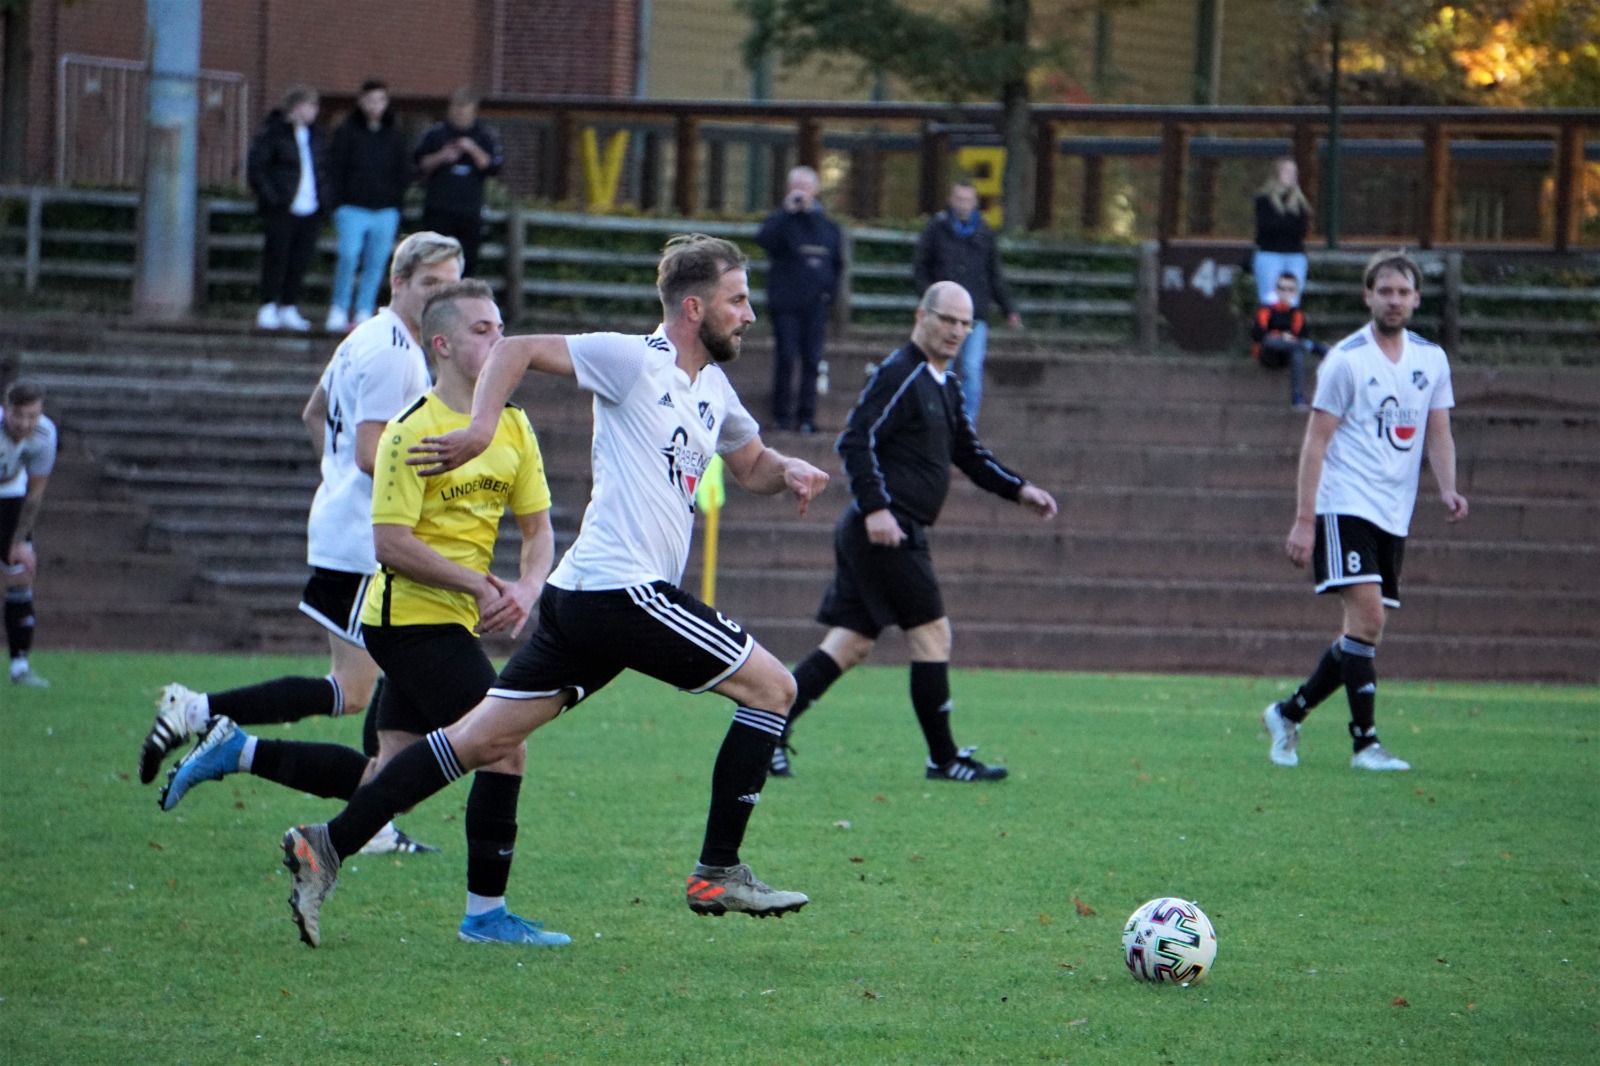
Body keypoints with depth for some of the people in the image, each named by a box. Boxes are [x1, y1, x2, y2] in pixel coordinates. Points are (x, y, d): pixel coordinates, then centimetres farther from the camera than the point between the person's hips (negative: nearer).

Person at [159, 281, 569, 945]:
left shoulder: (512, 426, 8)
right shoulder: (414, 431, -14)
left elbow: (538, 526, 12)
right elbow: (391, 543, -18)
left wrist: (526, 588, -8)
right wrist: (479, 586, -19)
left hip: (447, 621, 8)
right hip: (412, 616, -8)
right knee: (505, 744, -13)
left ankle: (237, 751, 20)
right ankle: (486, 911, -5)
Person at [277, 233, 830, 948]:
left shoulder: (713, 389, 20)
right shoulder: (634, 360, -7)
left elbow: (751, 464, 34)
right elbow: (517, 350, -7)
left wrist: (790, 472, 11)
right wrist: (481, 430, -20)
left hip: (583, 597, 9)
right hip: (621, 588, -9)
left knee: (487, 738, 5)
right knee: (772, 686, -1)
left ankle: (328, 846, 0)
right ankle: (717, 873, 1)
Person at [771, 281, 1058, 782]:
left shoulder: (945, 384, 19)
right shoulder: (899, 375, -12)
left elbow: (968, 454, 26)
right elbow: (855, 441, -18)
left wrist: (1020, 490, 15)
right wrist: (875, 508, -25)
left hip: (870, 535, 10)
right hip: (886, 531, -10)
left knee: (852, 643, 8)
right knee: (932, 633, -5)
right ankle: (944, 758, 1)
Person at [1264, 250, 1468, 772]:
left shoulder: (1431, 359, 9)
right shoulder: (1346, 360, -7)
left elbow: (1438, 432, 14)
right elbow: (1316, 441, -7)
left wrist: (1447, 489, -5)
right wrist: (1304, 519, -12)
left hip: (1394, 515, 6)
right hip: (1345, 508, -6)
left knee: (1365, 632, 6)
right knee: (1367, 614, -18)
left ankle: (1288, 713, 23)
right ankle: (1365, 742, -15)